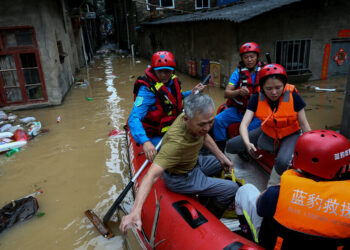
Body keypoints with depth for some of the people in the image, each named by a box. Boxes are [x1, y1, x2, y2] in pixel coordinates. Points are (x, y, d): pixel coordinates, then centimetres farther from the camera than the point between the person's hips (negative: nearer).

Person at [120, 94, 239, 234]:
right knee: (231, 189, -8)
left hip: (193, 162, 8)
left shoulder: (198, 119, -18)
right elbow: (152, 175, -47)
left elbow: (205, 138, 5)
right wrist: (135, 211, -56)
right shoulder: (176, 142, -41)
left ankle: (203, 195, 42)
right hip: (180, 178, -8)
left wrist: (222, 158, 6)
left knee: (224, 163, 26)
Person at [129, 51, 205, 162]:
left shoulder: (173, 81, -1)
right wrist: (145, 142, -49)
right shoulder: (147, 89, -24)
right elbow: (134, 118, -34)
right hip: (156, 137, -7)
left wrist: (192, 93, 4)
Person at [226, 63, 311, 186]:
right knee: (231, 146, -8)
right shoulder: (257, 98, -17)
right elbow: (244, 124, -24)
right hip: (267, 133, 3)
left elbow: (304, 124, -10)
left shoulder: (293, 96, -21)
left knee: (282, 162, -35)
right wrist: (247, 143, -43)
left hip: (290, 135, -2)